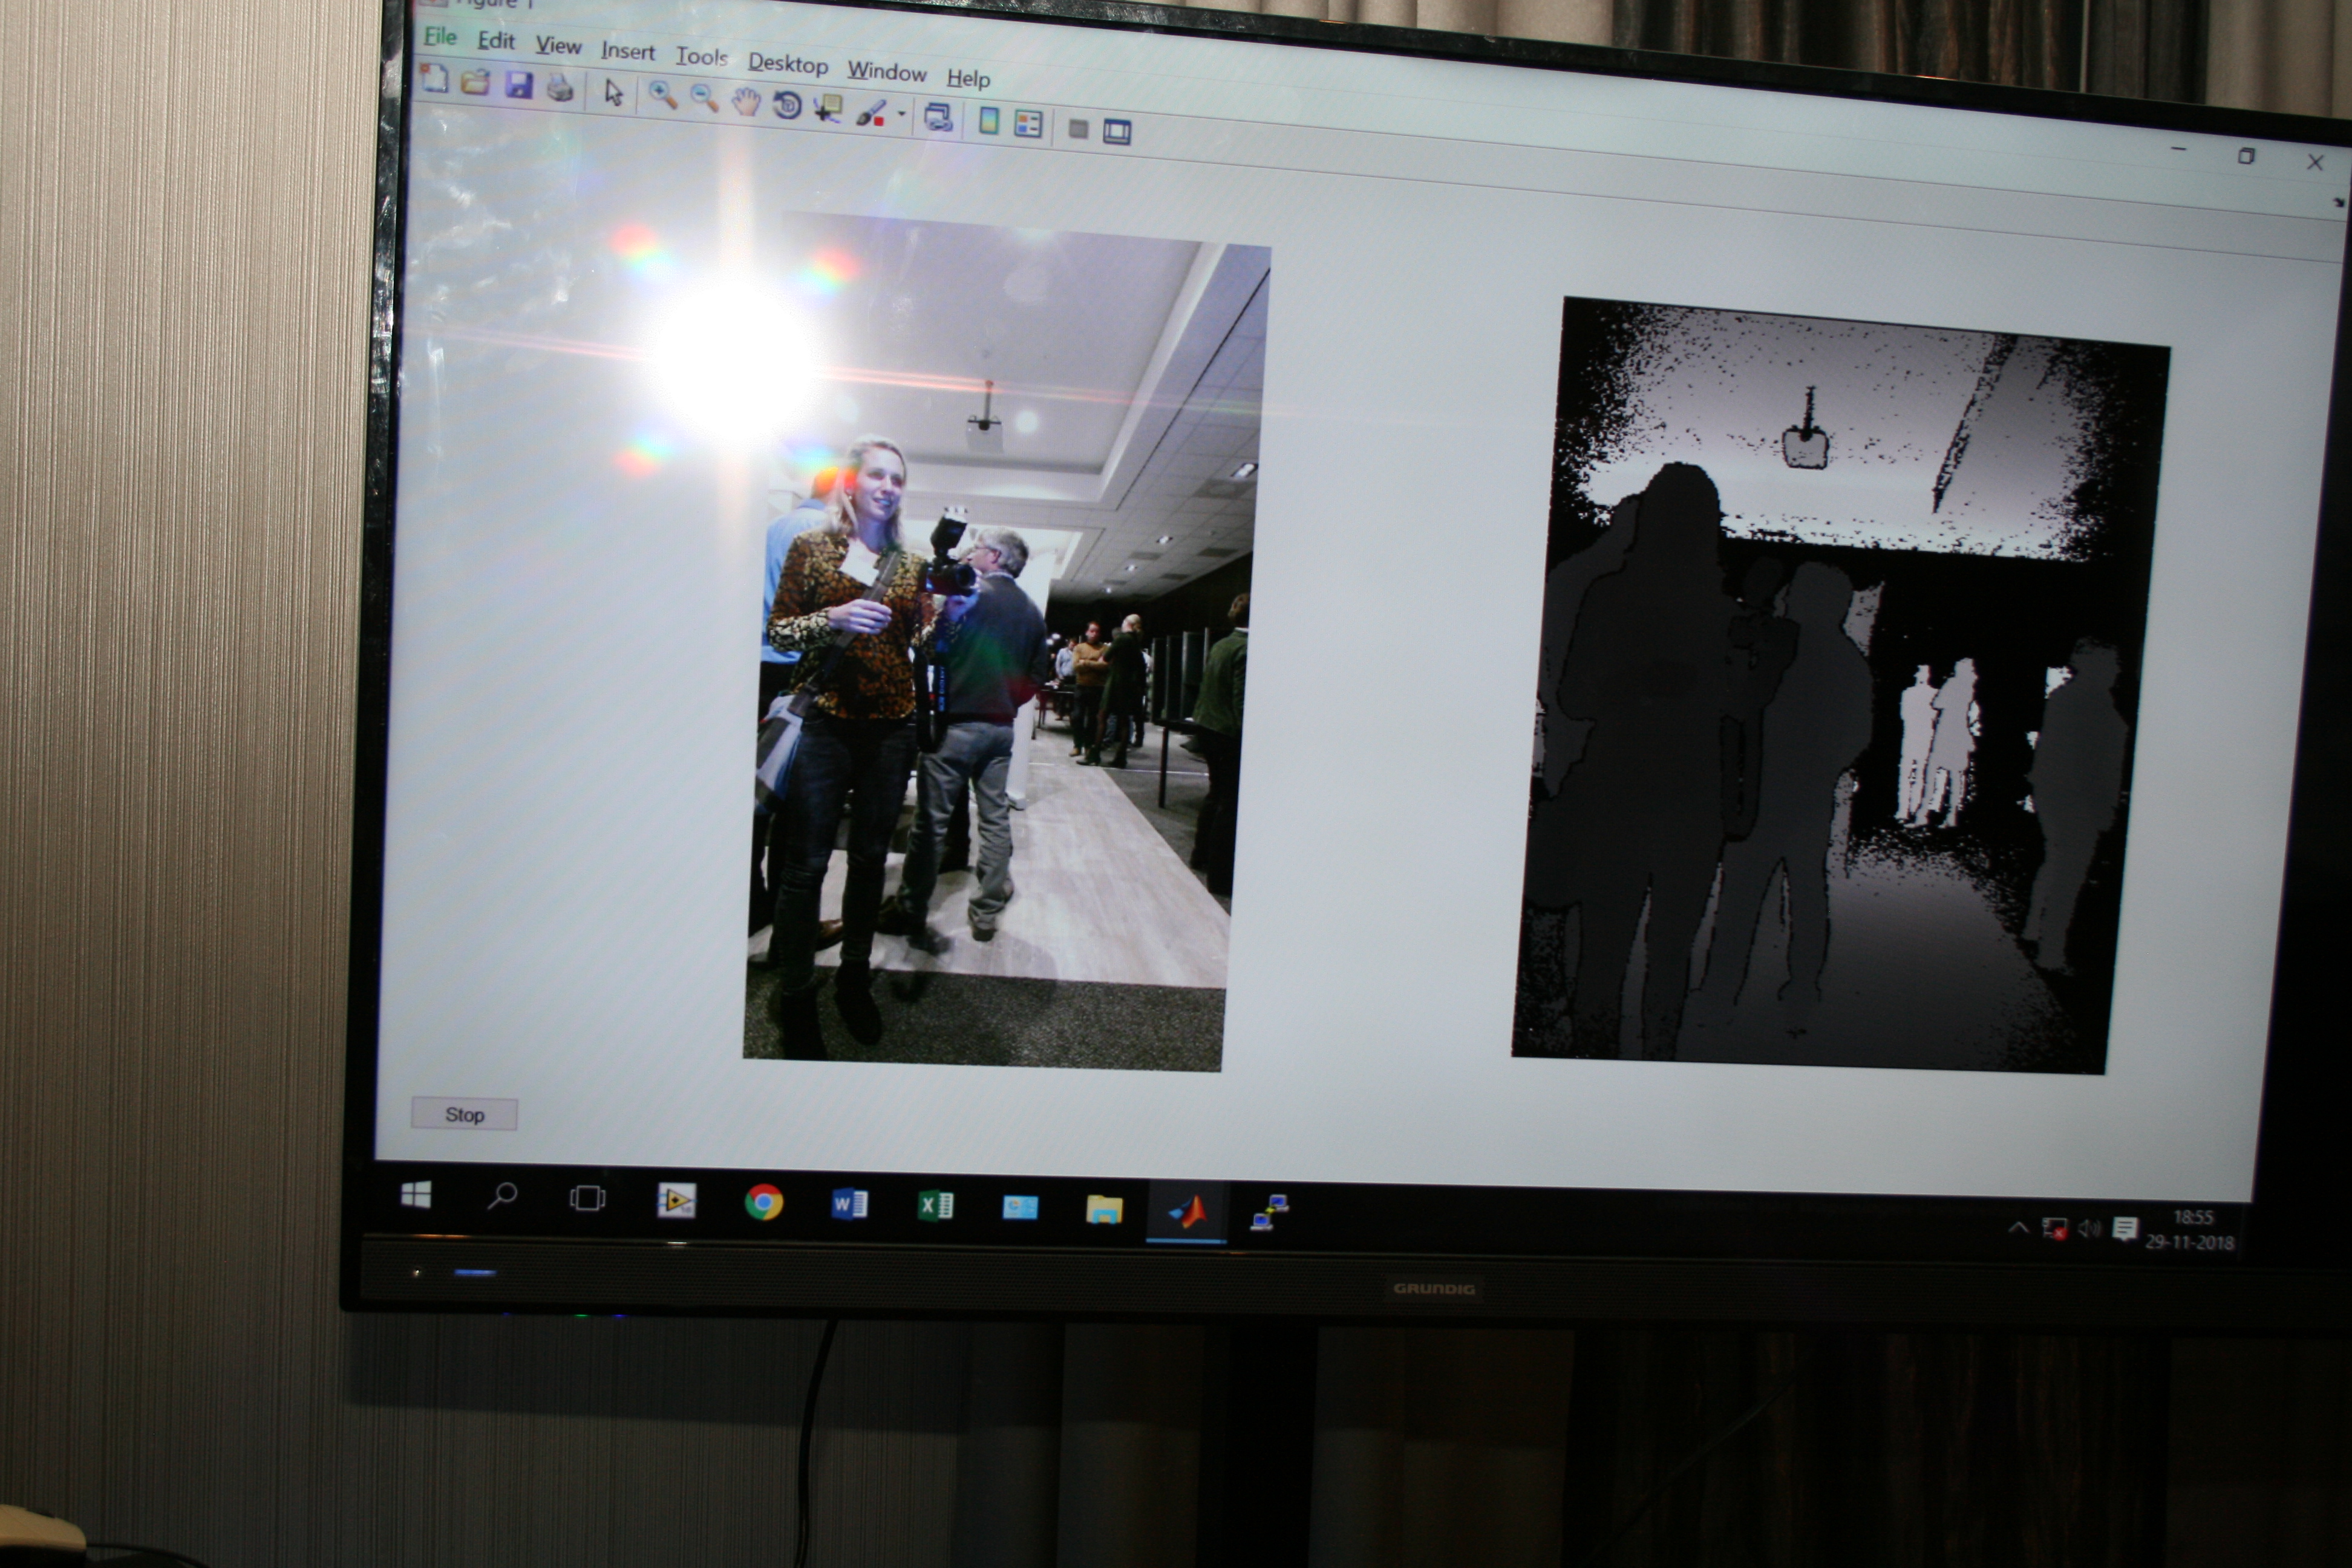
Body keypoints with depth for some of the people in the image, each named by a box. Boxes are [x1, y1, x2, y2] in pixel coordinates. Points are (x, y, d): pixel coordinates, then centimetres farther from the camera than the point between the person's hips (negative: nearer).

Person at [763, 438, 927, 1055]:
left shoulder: (911, 564, 11)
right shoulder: (812, 547, 2)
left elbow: (919, 644, 13)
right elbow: (778, 630, 0)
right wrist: (834, 618, -16)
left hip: (892, 727, 3)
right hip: (825, 722, -3)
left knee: (870, 857, 11)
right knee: (805, 862, -3)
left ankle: (855, 977, 24)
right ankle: (795, 994, 8)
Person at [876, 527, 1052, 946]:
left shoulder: (969, 594, -9)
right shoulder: (1031, 612, 9)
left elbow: (936, 649, -12)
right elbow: (1037, 675, 11)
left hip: (957, 721, -6)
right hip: (1001, 727, 6)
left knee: (931, 821, 0)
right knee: (995, 820, 9)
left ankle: (910, 913, 5)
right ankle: (987, 913, 14)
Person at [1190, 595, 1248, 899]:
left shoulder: (1220, 645, 10)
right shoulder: (1247, 649, -19)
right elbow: (1241, 701, -23)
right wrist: (1248, 739, -21)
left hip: (1205, 726, 10)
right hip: (1228, 733, -10)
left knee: (1217, 792, 23)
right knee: (1230, 802, -3)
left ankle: (1202, 857, 37)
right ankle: (1220, 876, 1)